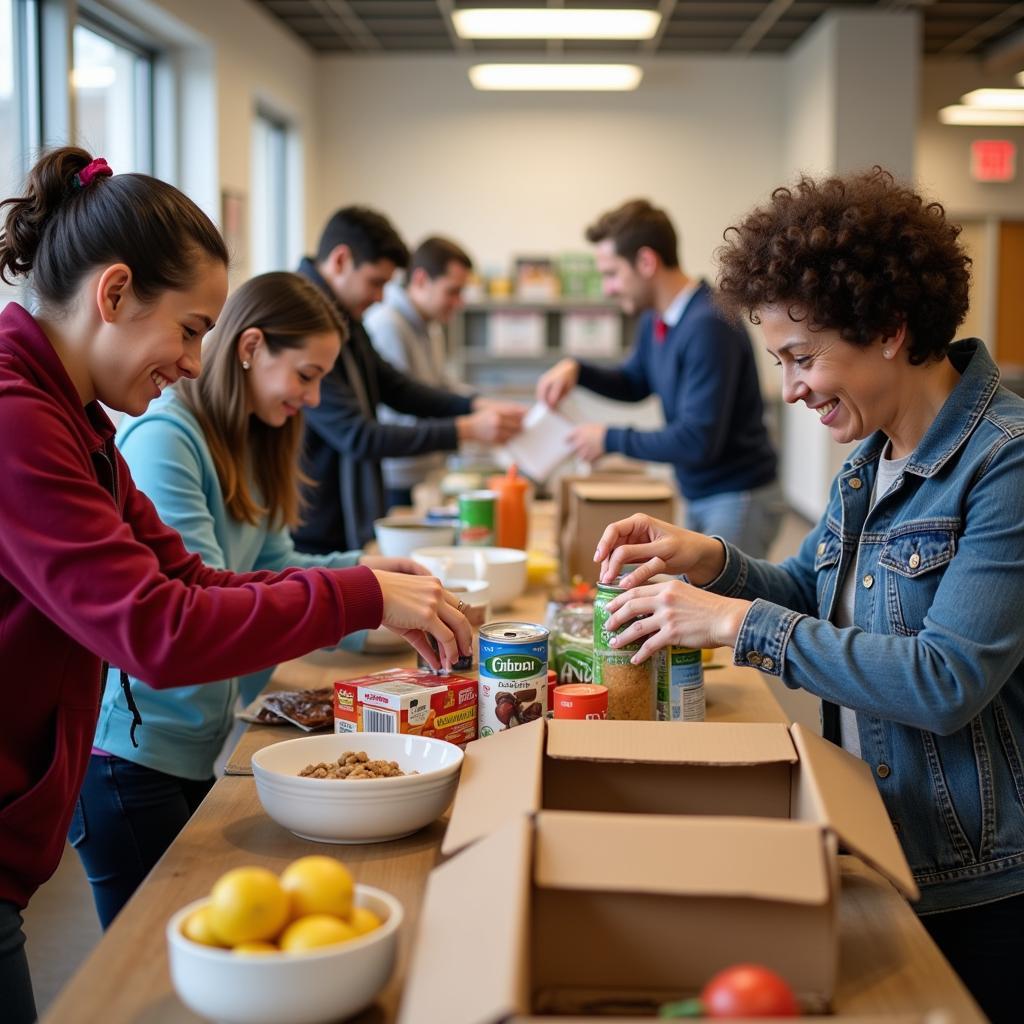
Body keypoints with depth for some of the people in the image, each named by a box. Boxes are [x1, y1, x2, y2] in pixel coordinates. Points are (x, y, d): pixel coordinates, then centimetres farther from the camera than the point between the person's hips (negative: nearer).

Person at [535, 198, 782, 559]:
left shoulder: (710, 326, -24)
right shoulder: (655, 319, 4)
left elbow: (697, 441, -26)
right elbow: (635, 383, 23)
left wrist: (609, 439, -15)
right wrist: (577, 370, 4)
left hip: (739, 500, -9)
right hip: (701, 498, 9)